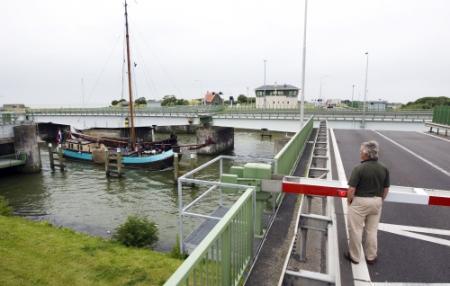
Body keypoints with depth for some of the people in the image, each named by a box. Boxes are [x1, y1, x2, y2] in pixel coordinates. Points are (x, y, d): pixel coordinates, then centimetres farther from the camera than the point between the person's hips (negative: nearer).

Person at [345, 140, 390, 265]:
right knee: (372, 231, 18)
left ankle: (354, 256, 24)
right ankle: (371, 257, 33)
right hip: (376, 202, 5)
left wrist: (349, 201, -2)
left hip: (359, 201, -5)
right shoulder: (384, 169, -3)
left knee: (356, 230, 10)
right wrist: (379, 201, 20)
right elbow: (386, 189, 6)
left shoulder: (359, 168, -20)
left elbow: (351, 189, -19)